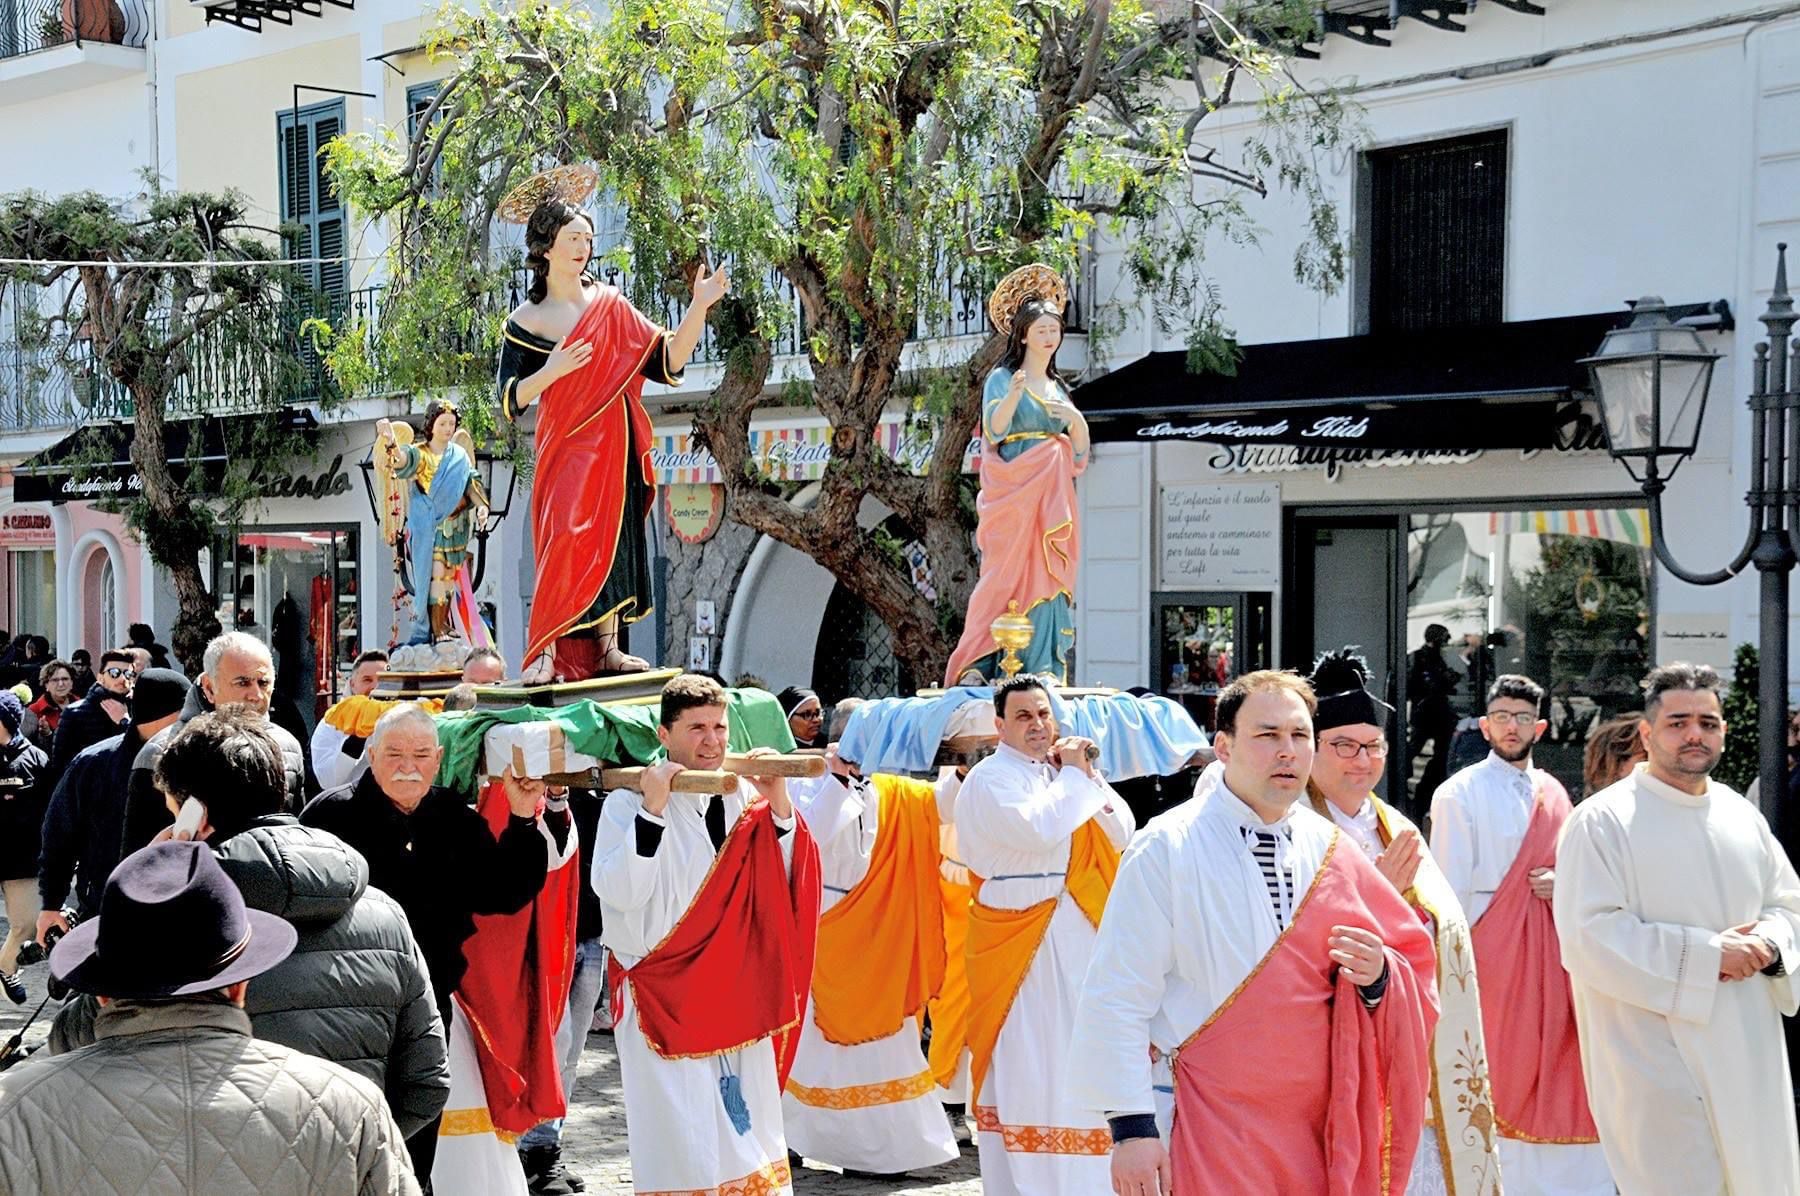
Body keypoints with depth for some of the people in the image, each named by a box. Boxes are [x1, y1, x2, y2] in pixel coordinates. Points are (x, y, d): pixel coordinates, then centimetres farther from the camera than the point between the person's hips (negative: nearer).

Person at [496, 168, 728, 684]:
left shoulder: (611, 306, 7)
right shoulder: (525, 321, 1)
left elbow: (668, 360, 2)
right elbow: (510, 399, -2)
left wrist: (700, 305, -8)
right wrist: (551, 371, -19)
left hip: (614, 444, 3)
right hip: (565, 446, -3)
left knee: (613, 539, 2)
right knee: (564, 539, -16)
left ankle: (607, 648, 8)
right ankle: (545, 654, -16)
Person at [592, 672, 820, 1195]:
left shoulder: (746, 798, 7)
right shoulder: (629, 804, -6)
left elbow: (786, 890, 2)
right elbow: (618, 892, -18)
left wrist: (779, 808, -9)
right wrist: (653, 810, -24)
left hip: (740, 993, 5)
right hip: (664, 1000, -5)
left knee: (751, 1135, 11)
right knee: (682, 1147, -6)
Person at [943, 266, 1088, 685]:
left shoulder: (1059, 387, 19)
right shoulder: (1002, 379, 2)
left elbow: (1081, 449, 15)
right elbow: (994, 430, -15)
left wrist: (1075, 417, -5)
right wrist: (1014, 396, -32)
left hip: (1053, 498, 6)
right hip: (1014, 493, -5)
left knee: (1050, 579, -1)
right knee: (1010, 577, -11)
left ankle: (1045, 672, -2)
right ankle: (991, 669, -11)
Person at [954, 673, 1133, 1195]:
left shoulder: (1063, 772, 14)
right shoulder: (991, 779, -7)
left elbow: (1122, 831, 9)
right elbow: (1036, 829, -25)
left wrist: (1089, 777, -3)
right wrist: (1071, 776, -11)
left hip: (1079, 933, 7)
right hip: (1023, 936, -7)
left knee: (1079, 1056, 10)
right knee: (1026, 1058, -5)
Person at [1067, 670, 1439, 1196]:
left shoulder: (1331, 852, 6)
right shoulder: (1167, 849, -9)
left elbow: (1413, 962, 14)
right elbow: (1117, 1000, -11)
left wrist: (1378, 976, -9)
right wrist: (1131, 1128, -15)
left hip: (1316, 1128, 4)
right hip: (1205, 1132, -4)